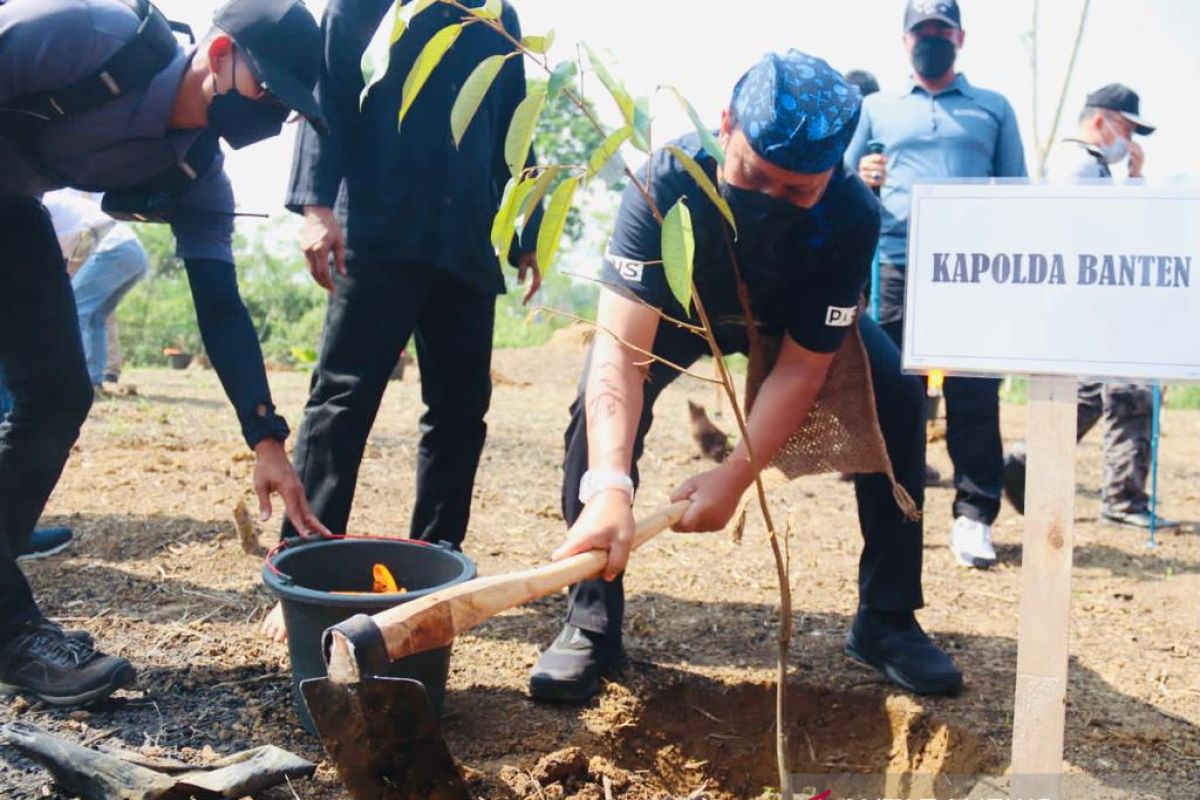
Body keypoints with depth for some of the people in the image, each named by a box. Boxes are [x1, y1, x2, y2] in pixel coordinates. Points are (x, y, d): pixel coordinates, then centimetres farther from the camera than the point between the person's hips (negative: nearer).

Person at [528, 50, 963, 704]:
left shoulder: (853, 216, -34)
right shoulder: (667, 181, -39)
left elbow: (802, 366, -28)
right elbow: (621, 346, -48)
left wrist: (735, 475, -40)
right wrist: (609, 486, -61)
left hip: (800, 318, 2)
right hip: (677, 307, -1)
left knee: (898, 401, -15)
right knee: (602, 405, -26)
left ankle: (885, 621, 0)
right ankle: (592, 624, -11)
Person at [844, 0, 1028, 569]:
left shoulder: (994, 109, 18)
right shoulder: (877, 109, 19)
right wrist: (861, 179, -5)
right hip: (899, 266, 1)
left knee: (975, 395, -4)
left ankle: (973, 517, 2)